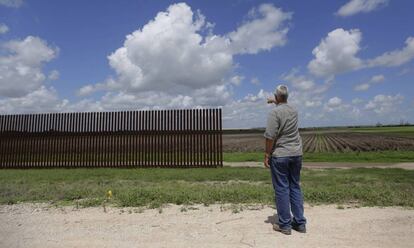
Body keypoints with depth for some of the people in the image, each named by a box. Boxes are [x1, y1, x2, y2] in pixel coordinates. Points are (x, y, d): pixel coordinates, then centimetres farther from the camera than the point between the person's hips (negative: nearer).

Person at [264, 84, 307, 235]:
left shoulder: (274, 112, -13)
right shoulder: (293, 110, 8)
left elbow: (270, 137, -18)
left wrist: (267, 155, -10)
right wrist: (276, 103, 45)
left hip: (280, 155, -6)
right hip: (296, 154, 7)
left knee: (281, 189, 2)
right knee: (295, 187, 14)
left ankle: (285, 225, 10)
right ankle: (300, 223, 20)